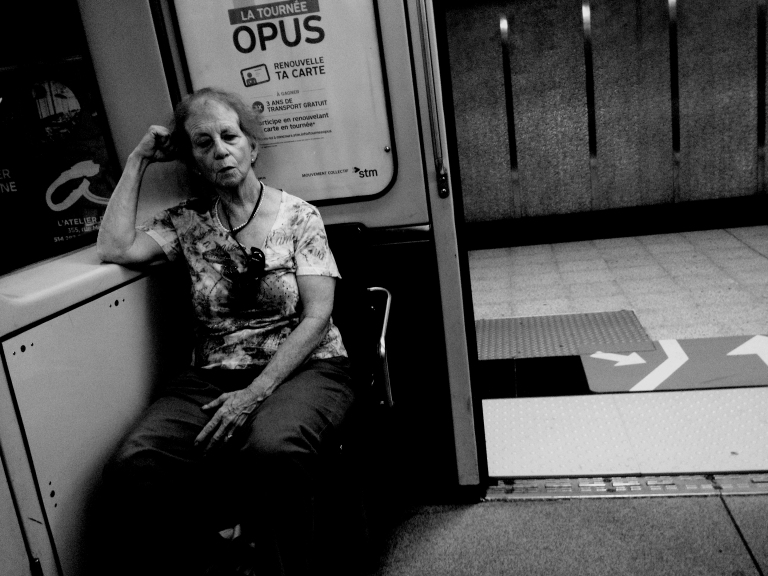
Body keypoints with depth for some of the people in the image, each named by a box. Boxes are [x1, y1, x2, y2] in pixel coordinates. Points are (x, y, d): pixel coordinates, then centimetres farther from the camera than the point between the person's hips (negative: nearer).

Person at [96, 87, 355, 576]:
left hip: (304, 368, -2)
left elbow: (316, 317, -6)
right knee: (135, 466, -25)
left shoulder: (298, 216, 2)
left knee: (272, 449, -36)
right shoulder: (188, 221, 13)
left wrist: (257, 392, -17)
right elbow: (114, 249, -2)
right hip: (216, 375, 3)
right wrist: (138, 160, 5)